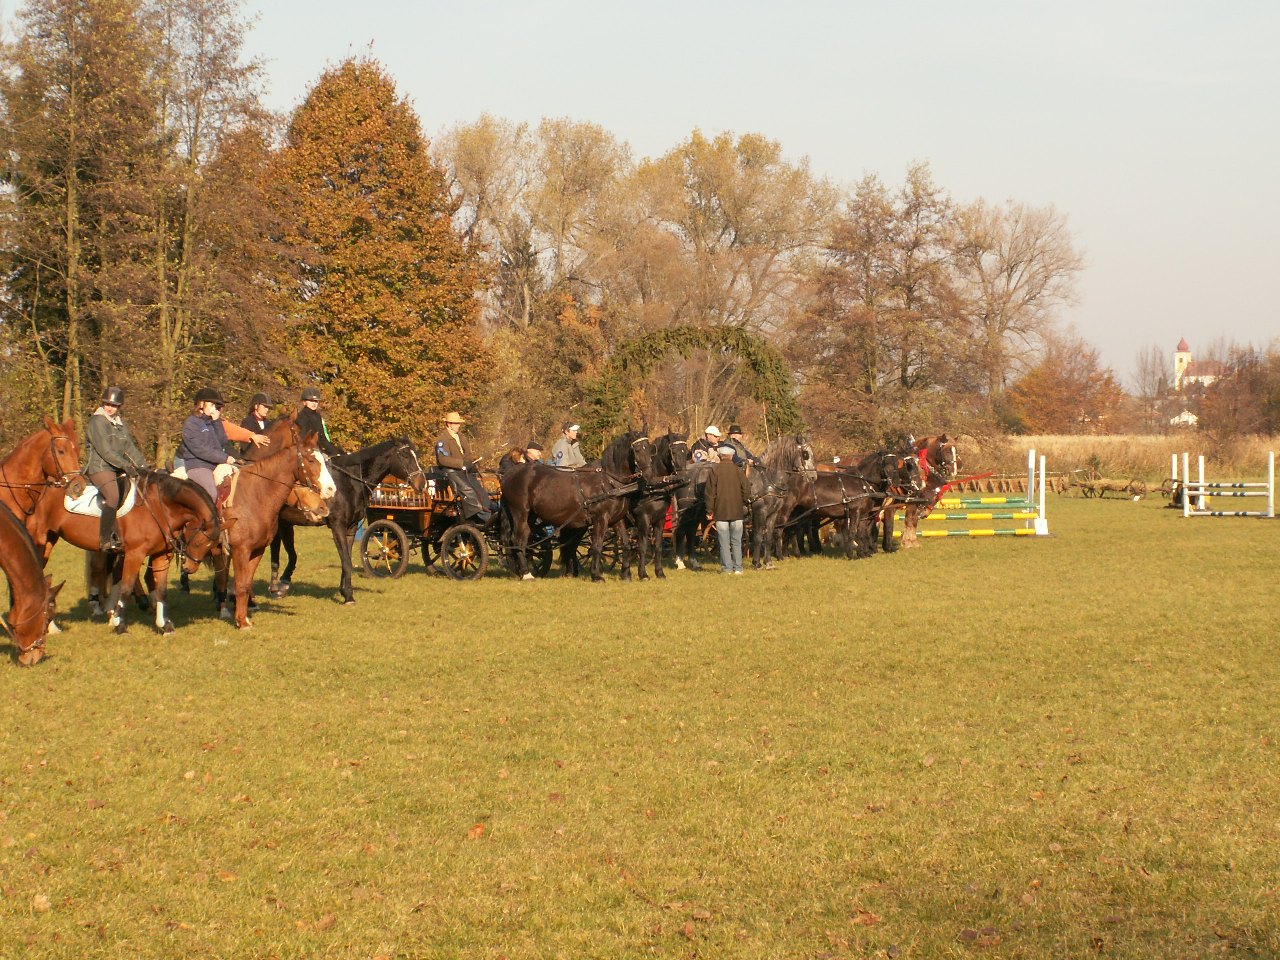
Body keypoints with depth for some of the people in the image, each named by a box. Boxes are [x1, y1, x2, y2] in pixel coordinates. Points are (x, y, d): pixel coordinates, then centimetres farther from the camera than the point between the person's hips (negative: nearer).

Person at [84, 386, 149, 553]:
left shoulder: (120, 422, 18)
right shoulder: (96, 421, -6)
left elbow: (130, 447, 16)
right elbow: (105, 450, -15)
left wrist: (142, 465, 2)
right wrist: (125, 465, -21)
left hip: (118, 469, 8)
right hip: (99, 468, -8)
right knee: (113, 496, -27)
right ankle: (105, 540, -31)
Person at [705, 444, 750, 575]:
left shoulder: (714, 471, -5)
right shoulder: (738, 470, -1)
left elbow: (710, 492, -4)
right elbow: (745, 490, 1)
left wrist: (709, 511, 2)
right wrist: (745, 505, 16)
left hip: (720, 511, -2)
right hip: (737, 511, 2)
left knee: (724, 542, 3)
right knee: (736, 541, 9)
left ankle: (727, 568, 1)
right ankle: (738, 568, 8)